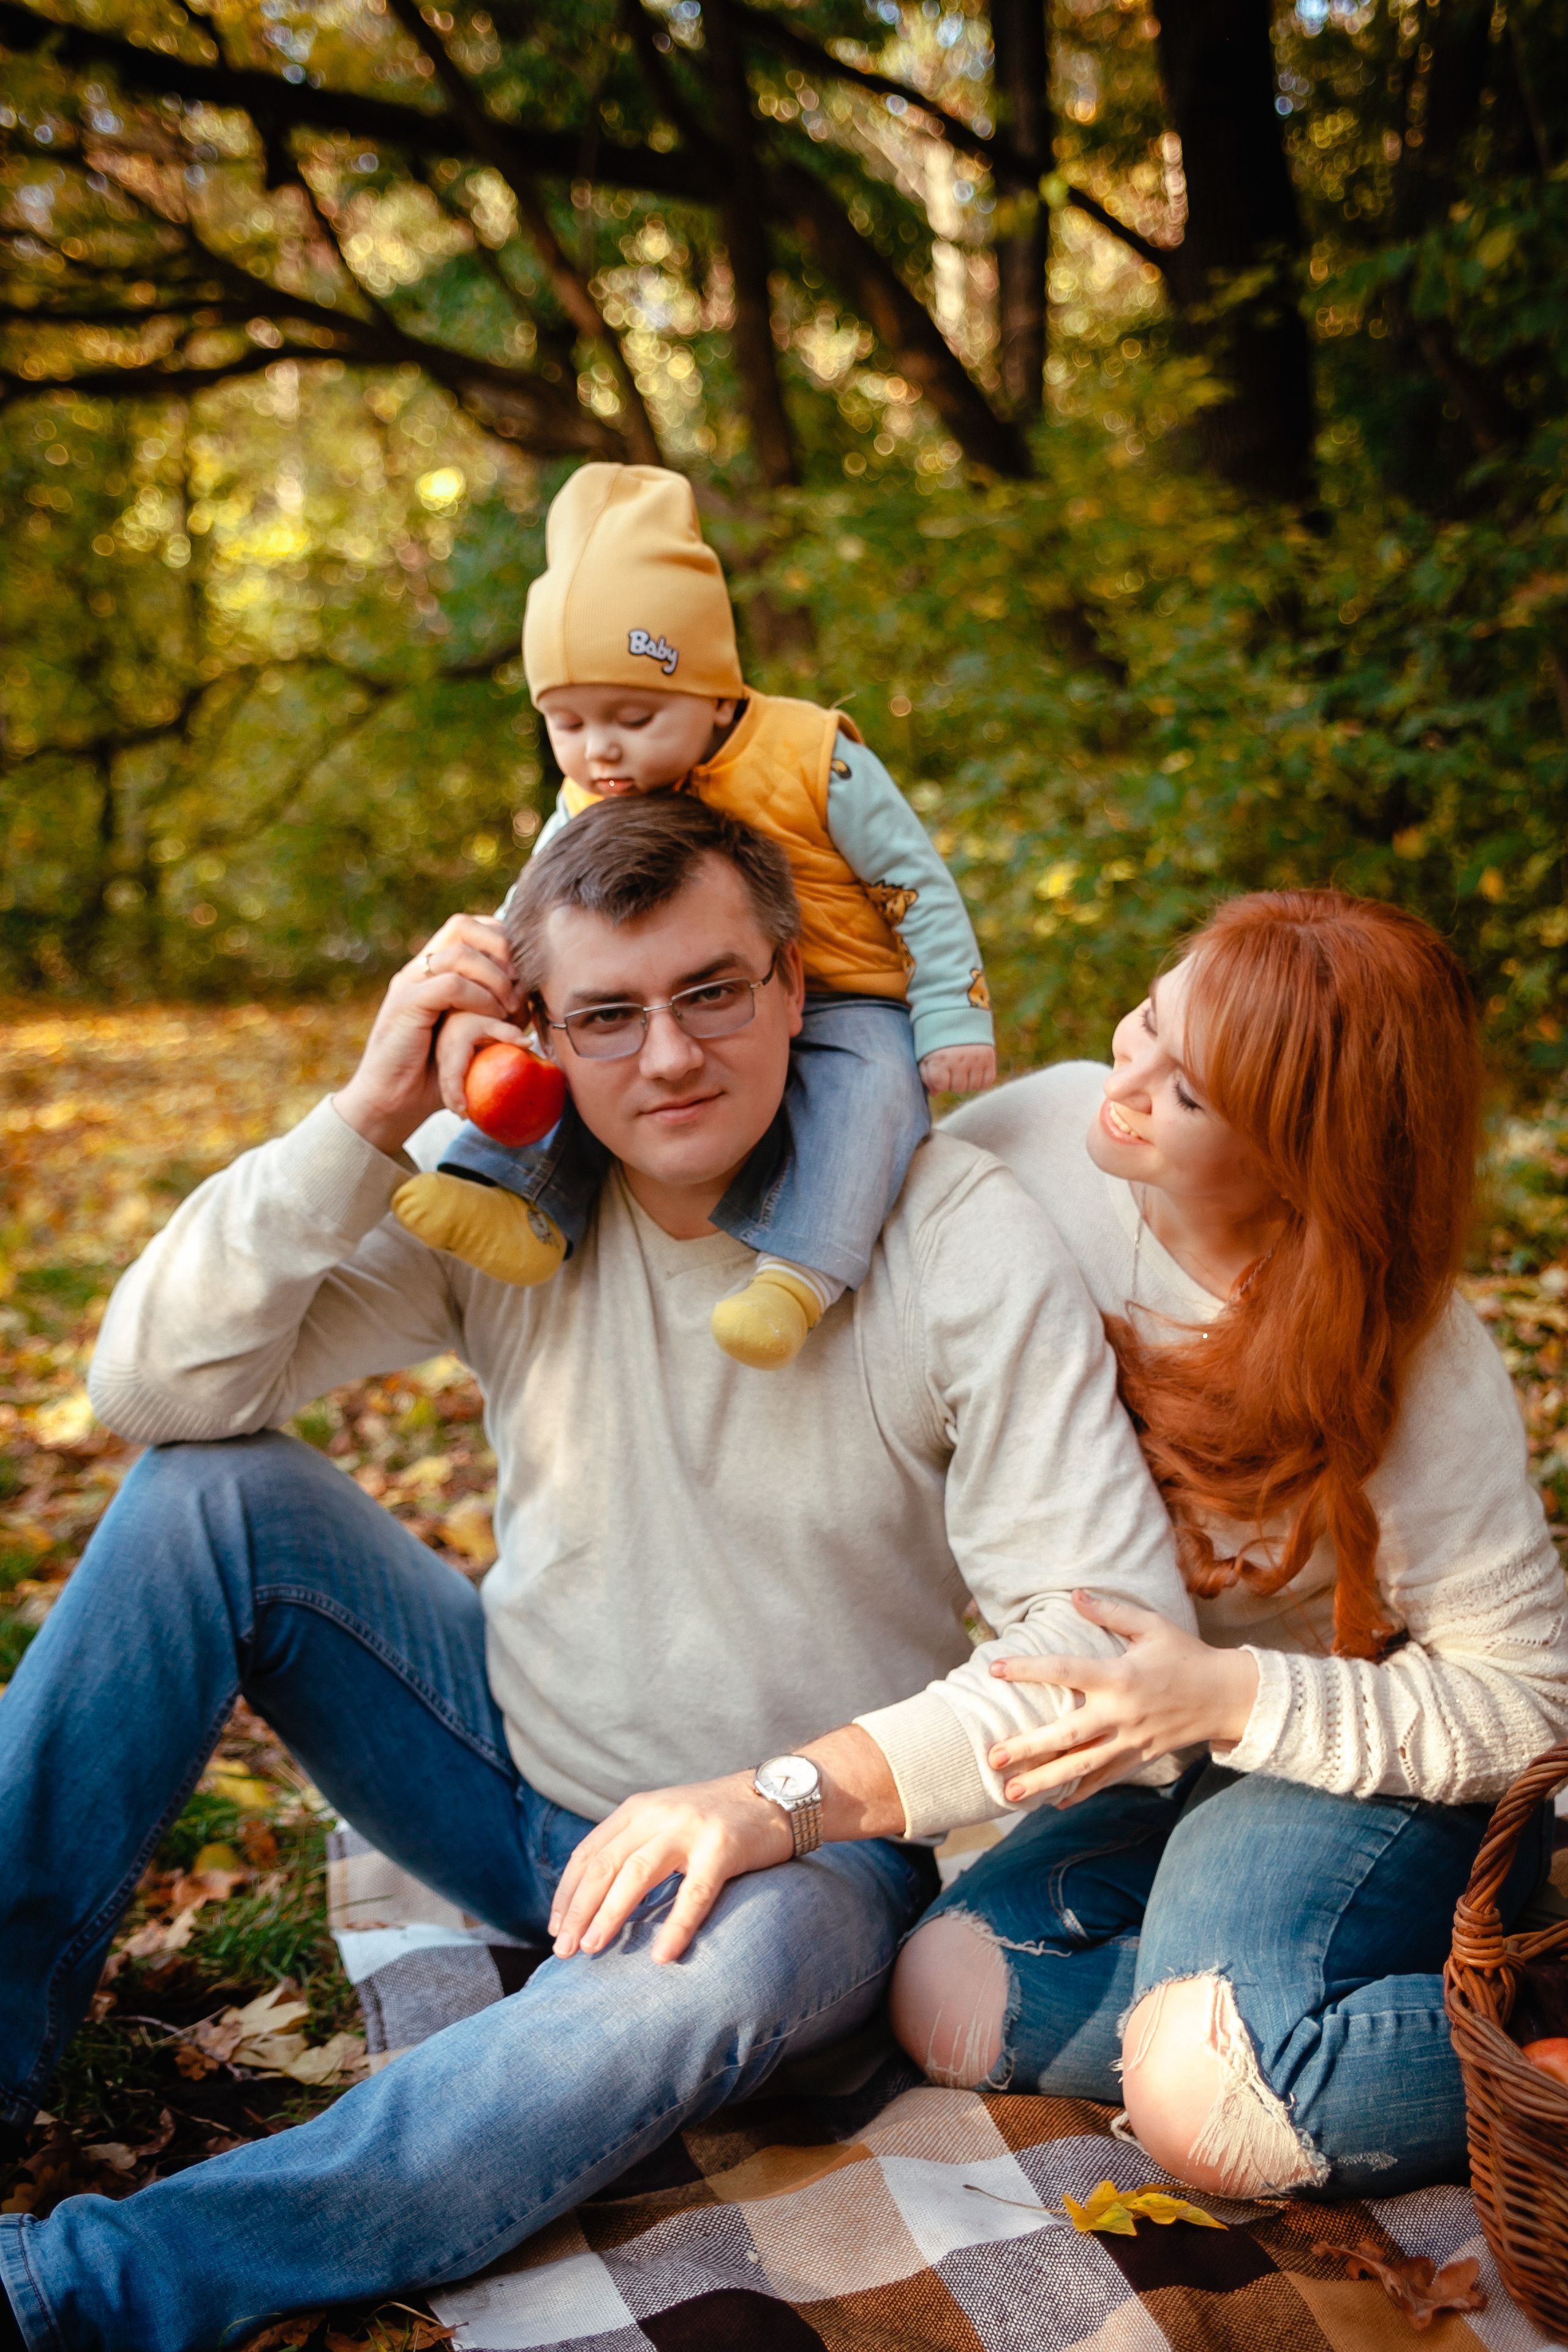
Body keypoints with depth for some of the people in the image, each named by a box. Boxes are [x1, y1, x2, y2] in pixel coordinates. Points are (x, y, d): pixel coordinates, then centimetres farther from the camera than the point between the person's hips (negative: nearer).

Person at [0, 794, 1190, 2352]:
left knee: (730, 1973, -39)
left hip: (808, 1839, -3)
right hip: (518, 1761, 4)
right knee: (209, 1493, -15)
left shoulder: (964, 1242, -18)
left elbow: (1114, 1635, -22)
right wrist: (366, 1122, -24)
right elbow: (156, 1389, -13)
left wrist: (788, 1791, -32)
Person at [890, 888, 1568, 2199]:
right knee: (953, 2003, -13)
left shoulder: (1417, 1377, -27)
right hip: (1159, 1759, 6)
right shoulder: (1049, 1135, -17)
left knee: (1210, 2103, -29)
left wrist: (1231, 1697, -31)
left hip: (1363, 1758, -6)